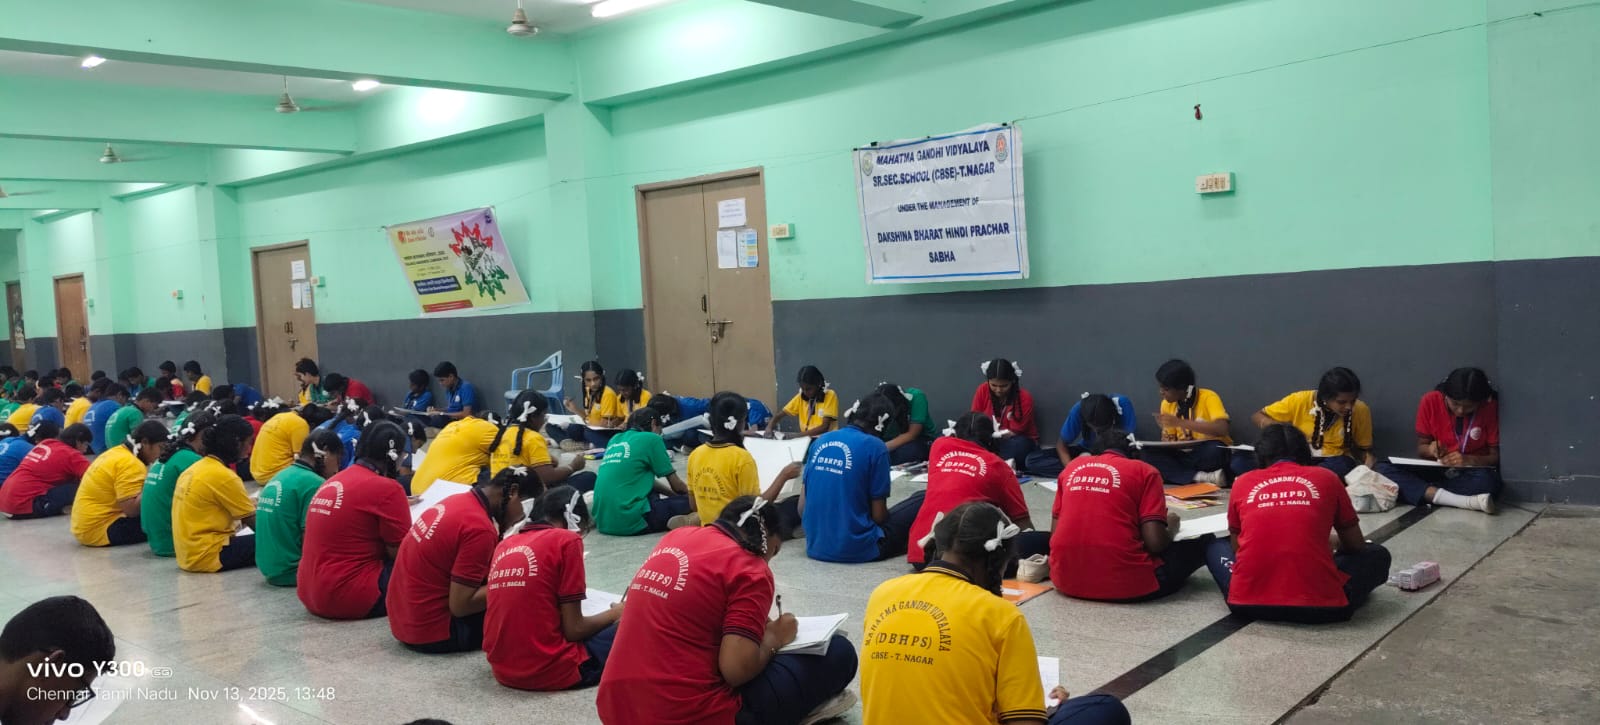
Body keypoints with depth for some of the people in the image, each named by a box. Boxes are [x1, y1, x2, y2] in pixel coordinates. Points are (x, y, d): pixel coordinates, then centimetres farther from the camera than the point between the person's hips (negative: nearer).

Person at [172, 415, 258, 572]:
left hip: (189, 555, 9)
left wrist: (250, 504, 22)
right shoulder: (223, 476, -16)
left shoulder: (195, 469, 9)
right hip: (207, 556, -9)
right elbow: (254, 522, -9)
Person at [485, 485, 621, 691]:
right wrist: (613, 614, 11)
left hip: (503, 670, 7)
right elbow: (573, 629, -8)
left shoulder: (505, 545, 12)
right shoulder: (566, 540, -6)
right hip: (550, 671, -7)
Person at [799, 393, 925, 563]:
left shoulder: (820, 441, 6)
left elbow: (802, 507, 8)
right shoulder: (874, 446, -10)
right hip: (857, 549, -6)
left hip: (815, 547, 6)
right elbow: (879, 515, -7)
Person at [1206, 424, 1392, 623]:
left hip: (1247, 601, 0)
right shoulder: (1326, 478, 11)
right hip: (1319, 604, 1)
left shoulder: (1243, 482, 13)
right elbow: (1356, 546, 21)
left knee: (1216, 546, 31)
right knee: (1377, 555, 27)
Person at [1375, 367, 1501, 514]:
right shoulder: (1430, 401, -7)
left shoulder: (1491, 407, -11)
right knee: (1384, 469, -26)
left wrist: (1469, 460, -26)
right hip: (1435, 469, 3)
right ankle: (1463, 501, -37)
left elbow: (1496, 456, -7)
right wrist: (1430, 450, -23)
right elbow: (1421, 448, 1)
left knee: (1487, 482, -39)